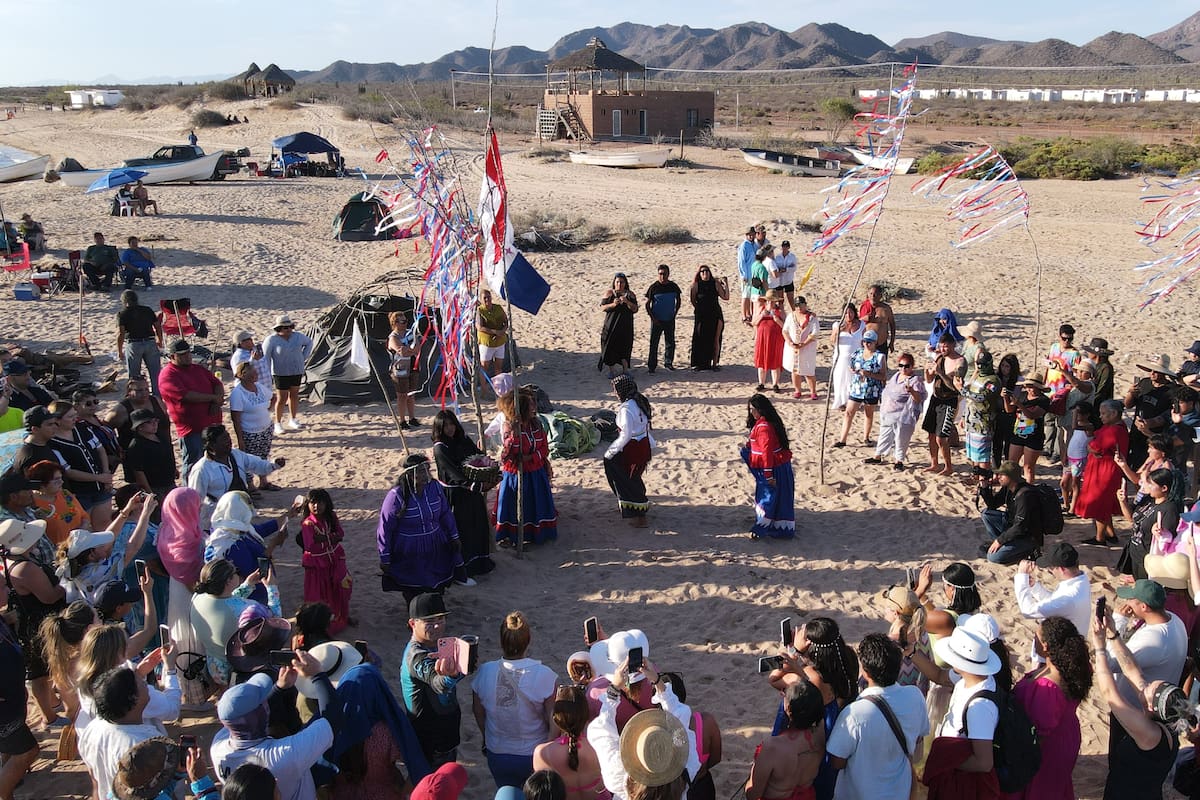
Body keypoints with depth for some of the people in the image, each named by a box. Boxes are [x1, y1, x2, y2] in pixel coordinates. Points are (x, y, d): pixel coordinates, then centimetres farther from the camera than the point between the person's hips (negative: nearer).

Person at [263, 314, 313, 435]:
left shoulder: (297, 336, -4)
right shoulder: (272, 340, -17)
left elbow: (309, 342, 15)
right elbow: (264, 358, -15)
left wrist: (303, 358, 7)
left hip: (296, 371, 4)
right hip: (281, 374, -4)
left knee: (294, 395, 14)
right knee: (282, 399, -2)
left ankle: (293, 420, 29)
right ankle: (278, 423, 14)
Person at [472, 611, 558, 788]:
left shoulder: (484, 672, -18)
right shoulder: (544, 675, -27)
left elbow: (478, 712, -1)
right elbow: (554, 720, -17)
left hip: (497, 755, 2)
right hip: (535, 755, -2)